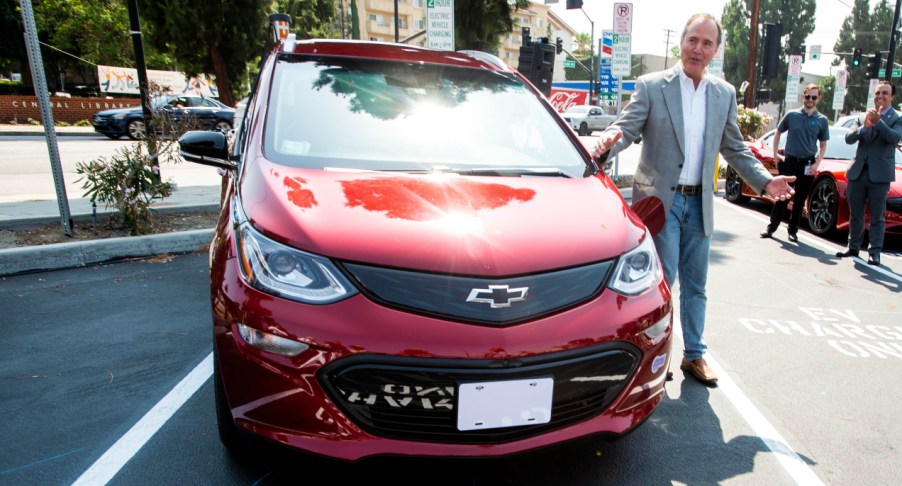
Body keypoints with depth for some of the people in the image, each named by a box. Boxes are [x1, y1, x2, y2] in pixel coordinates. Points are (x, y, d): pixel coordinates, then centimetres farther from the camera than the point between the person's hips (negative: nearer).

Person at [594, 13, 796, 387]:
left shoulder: (724, 94, 9)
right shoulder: (651, 86, -4)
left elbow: (733, 148, 14)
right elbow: (627, 127, -10)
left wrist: (764, 181, 4)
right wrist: (610, 140, -33)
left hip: (699, 203, 5)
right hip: (659, 199, -4)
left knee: (695, 284, 12)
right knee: (663, 279, -4)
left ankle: (694, 355, 27)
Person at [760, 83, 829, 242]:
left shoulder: (822, 120, 3)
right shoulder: (792, 115, 1)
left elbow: (823, 145, 8)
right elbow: (778, 133, 12)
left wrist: (817, 163, -5)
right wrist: (775, 154, 5)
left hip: (808, 164, 1)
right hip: (789, 161, -1)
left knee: (800, 200, 7)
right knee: (783, 197, -1)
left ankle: (793, 230, 16)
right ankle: (772, 227, 7)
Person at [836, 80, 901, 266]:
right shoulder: (863, 117, 10)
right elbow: (848, 138, -2)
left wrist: (878, 122, -30)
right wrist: (864, 127, -20)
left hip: (879, 175, -4)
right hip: (858, 173, 4)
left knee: (877, 217, 1)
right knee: (855, 215, 12)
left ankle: (875, 252, 6)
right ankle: (853, 248, 23)